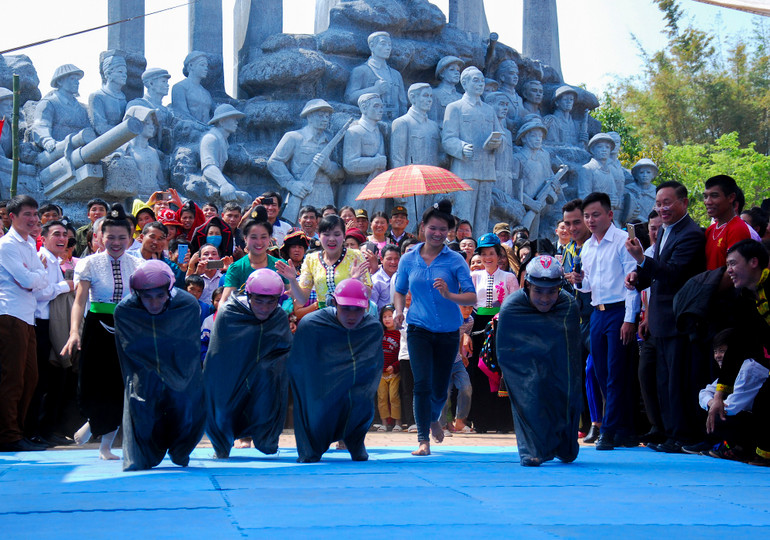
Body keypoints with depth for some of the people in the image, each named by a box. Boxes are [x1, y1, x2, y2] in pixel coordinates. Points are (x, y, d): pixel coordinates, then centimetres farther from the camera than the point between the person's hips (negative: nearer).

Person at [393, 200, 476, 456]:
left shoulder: (455, 260, -5)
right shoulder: (409, 259, 1)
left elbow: (471, 297, -10)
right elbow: (400, 291, 13)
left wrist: (449, 295, -28)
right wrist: (398, 310, -6)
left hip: (448, 332, 0)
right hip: (419, 329, 0)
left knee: (440, 388, 11)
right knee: (422, 383, -15)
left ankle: (434, 418, 44)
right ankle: (423, 439, -8)